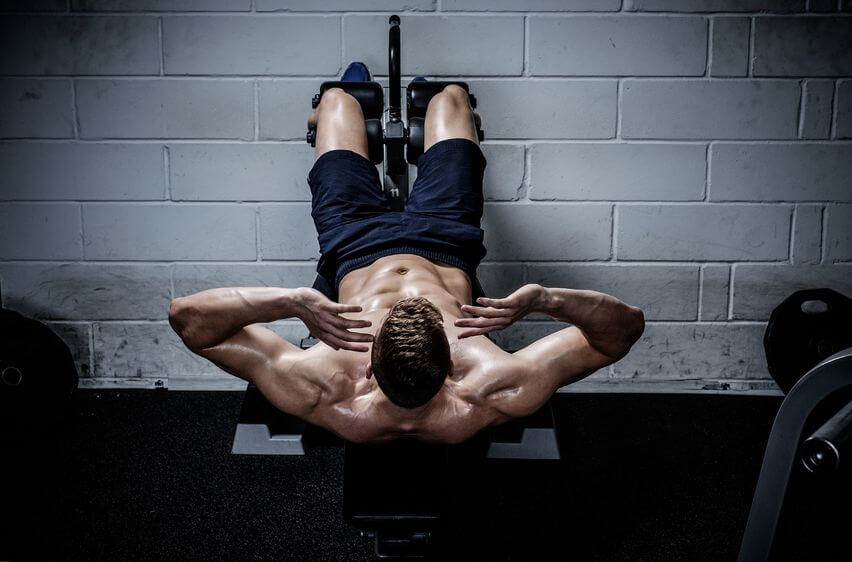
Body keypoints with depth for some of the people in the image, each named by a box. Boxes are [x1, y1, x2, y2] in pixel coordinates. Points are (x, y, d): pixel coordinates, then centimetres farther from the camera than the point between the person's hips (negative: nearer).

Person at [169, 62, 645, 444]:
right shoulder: (489, 401, -44)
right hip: (445, 244, 1)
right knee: (450, 95, 23)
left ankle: (356, 94, 65)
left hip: (359, 247, 0)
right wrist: (541, 299, -58)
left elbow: (188, 316, -45)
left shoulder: (324, 399, -46)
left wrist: (291, 302, -60)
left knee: (338, 98, 23)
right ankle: (421, 102, 64)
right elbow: (627, 325, -41)